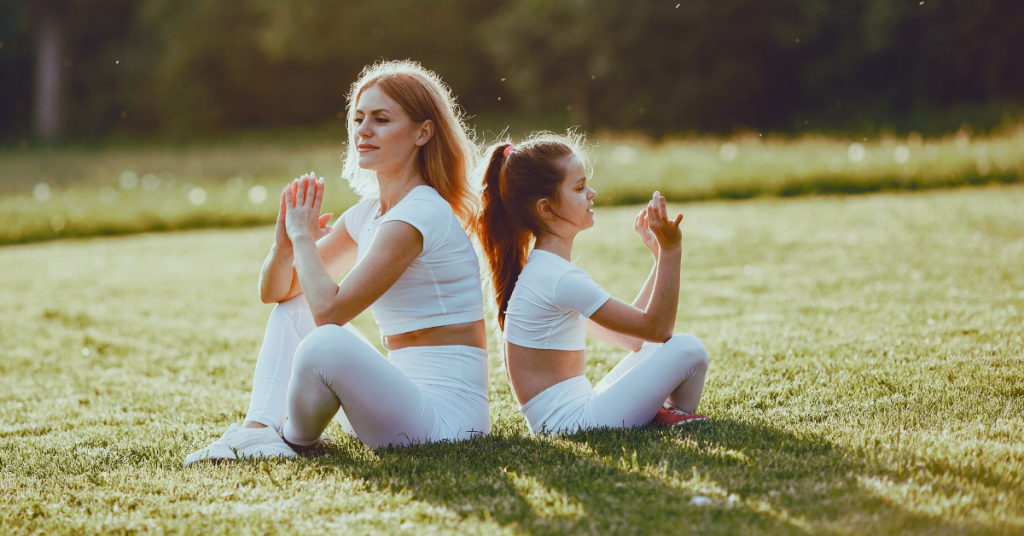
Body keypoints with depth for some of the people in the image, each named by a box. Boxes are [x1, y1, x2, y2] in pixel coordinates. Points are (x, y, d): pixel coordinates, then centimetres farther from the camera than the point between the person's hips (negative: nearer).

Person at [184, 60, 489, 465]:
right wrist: (285, 245, -6)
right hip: (405, 394, 9)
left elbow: (329, 311, -21)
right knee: (292, 305, 15)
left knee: (326, 344, -33)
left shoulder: (419, 213, -16)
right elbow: (273, 291, 15)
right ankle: (260, 429, -3)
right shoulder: (368, 213, 12)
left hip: (445, 416, -9)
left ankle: (297, 439, -1)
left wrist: (304, 237, -6)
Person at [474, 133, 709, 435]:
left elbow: (631, 336, 16)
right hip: (571, 420, -10)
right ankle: (677, 417, 11)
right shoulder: (561, 278, -17)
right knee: (687, 350, -13)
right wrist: (670, 251, -13)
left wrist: (661, 256, 15)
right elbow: (656, 327, -13)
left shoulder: (544, 270, 15)